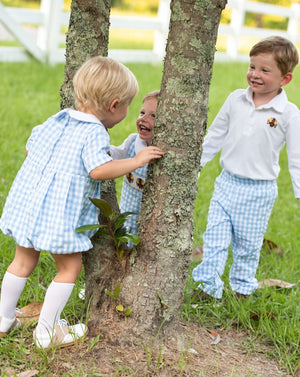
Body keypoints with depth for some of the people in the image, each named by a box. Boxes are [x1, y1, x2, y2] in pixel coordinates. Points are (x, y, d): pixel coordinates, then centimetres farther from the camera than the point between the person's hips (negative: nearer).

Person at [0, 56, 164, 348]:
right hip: (59, 213, -8)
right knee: (69, 267, 9)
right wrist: (136, 161, -19)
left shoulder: (56, 120, 10)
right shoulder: (94, 132, -14)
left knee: (23, 261, 21)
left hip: (26, 202, 8)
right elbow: (99, 170, -27)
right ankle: (47, 330, 14)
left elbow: (30, 148, 21)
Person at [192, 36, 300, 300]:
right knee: (215, 238, 3)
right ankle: (208, 287, 15)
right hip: (227, 183, 3)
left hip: (259, 191, -3)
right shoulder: (236, 100, -1)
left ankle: (242, 289, 32)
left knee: (248, 245, 12)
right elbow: (215, 136, 11)